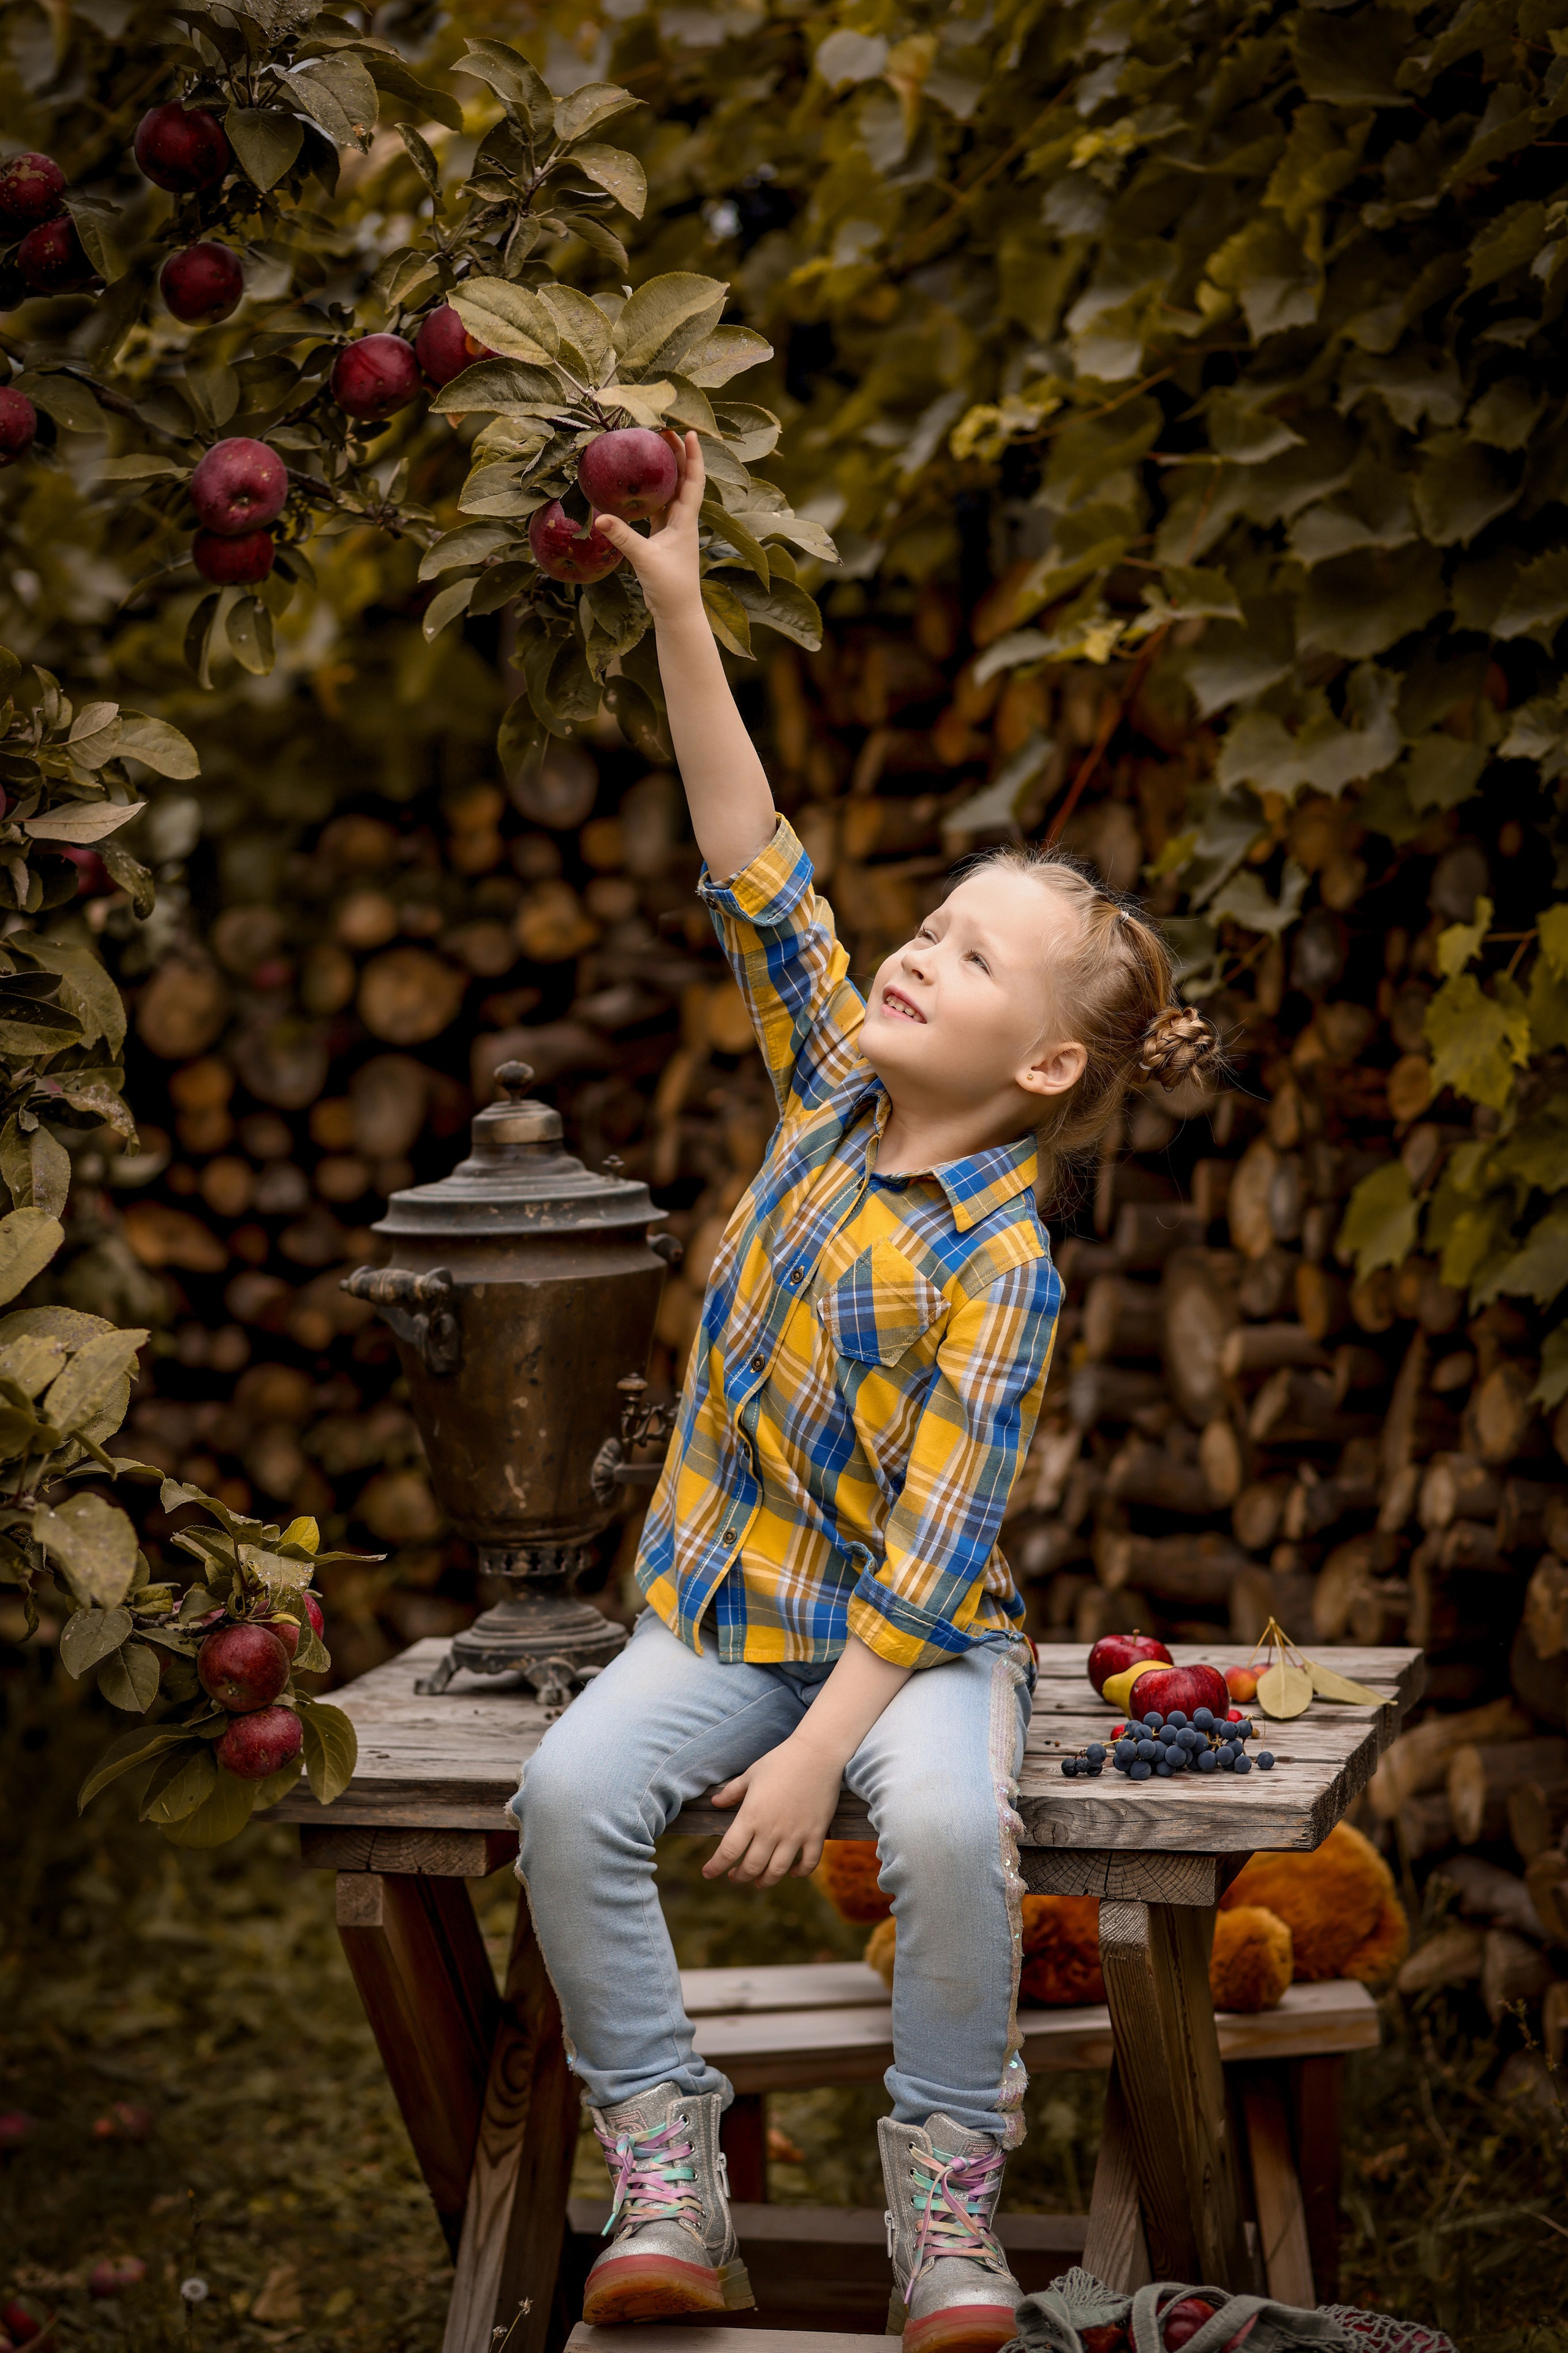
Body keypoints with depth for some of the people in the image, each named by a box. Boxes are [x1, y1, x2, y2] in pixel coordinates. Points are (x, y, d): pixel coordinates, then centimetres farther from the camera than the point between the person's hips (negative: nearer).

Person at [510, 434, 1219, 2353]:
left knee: (948, 1824, -33)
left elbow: (936, 1544, -20)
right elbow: (753, 867, -7)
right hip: (726, 1603, 5)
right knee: (570, 1793, -20)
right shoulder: (834, 1088, 1)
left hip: (917, 1633, -5)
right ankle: (661, 2153, -7)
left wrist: (824, 1747, -26)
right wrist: (678, 615, -14)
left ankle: (946, 2166, -12)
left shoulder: (999, 1261, -16)